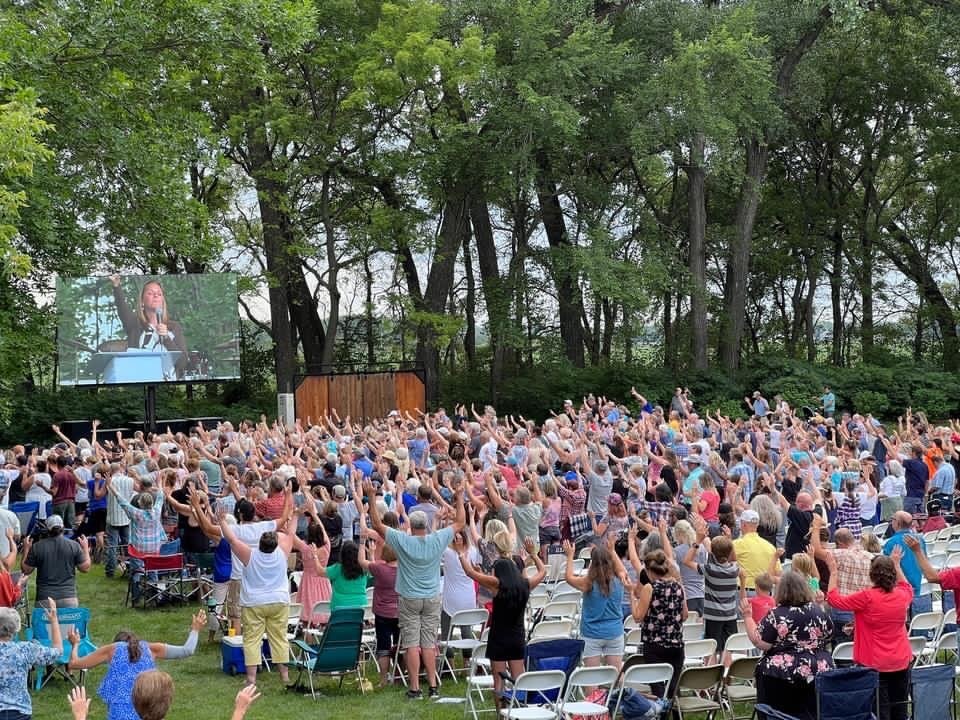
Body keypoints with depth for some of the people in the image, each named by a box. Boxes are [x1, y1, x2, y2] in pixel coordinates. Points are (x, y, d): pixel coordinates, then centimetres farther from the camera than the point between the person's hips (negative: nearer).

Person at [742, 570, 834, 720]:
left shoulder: (776, 615, -13)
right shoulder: (818, 611, 3)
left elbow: (761, 644, -15)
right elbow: (828, 638, 14)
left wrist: (748, 616, -8)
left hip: (782, 676, -4)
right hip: (819, 673, 5)